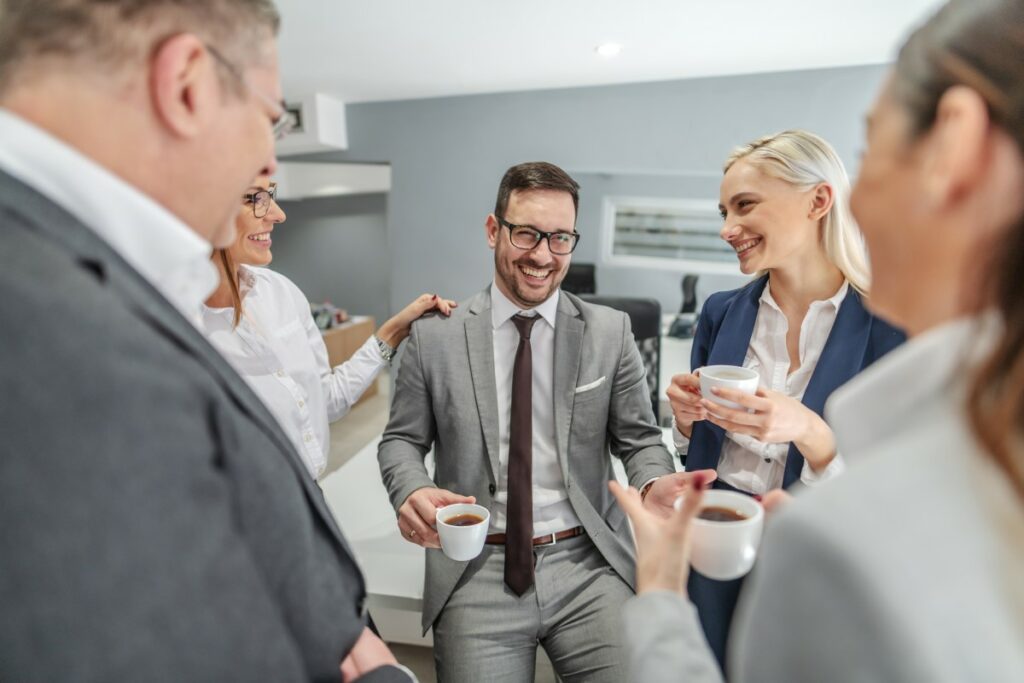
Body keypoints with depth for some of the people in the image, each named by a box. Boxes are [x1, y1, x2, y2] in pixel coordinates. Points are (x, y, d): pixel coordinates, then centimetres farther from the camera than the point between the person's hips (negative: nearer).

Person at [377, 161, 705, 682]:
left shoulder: (611, 332, 3)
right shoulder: (434, 337, 1)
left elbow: (638, 438, 7)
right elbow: (402, 440, 8)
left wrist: (655, 483, -16)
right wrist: (411, 491, -14)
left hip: (587, 565, 1)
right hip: (476, 573, 0)